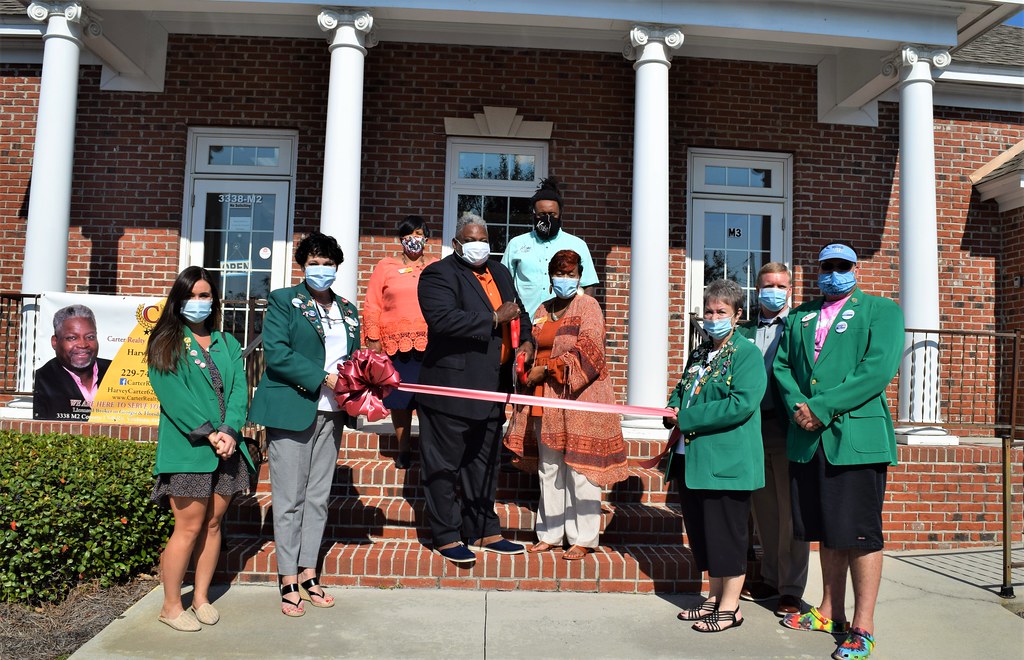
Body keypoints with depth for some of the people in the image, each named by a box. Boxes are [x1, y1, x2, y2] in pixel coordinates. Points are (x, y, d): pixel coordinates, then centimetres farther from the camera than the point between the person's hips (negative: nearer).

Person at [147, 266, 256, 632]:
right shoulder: (165, 343, 1)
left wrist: (230, 431, -11)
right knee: (190, 527, -2)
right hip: (187, 448, -4)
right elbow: (174, 395, -10)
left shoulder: (228, 344, 14)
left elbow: (239, 389, 5)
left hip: (227, 447, 4)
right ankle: (171, 606, 13)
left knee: (213, 523, 10)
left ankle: (201, 598, 23)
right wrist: (210, 433, -17)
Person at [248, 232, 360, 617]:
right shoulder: (283, 301, 1)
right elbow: (276, 354, -12)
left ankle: (308, 574, 20)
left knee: (318, 498, 10)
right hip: (292, 410, -5)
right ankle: (288, 581, 10)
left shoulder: (348, 311, 17)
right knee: (290, 499, 0)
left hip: (330, 414, 5)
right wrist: (323, 378, -16)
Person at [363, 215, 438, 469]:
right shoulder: (385, 267, 9)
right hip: (397, 344, 0)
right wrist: (373, 340, -1)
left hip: (430, 344, 0)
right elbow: (372, 306, 6)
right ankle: (403, 450, 17)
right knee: (400, 398, 5)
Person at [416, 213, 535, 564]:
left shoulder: (500, 272, 16)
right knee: (444, 465, 2)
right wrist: (494, 318, -20)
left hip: (492, 388, 8)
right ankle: (446, 537, 14)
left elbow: (518, 312, 23)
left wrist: (527, 341, 2)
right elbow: (443, 320, -24)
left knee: (483, 463, 17)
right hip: (451, 387, -8)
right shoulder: (438, 274, -9)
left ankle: (484, 532, 28)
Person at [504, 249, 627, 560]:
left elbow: (587, 351, -14)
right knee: (549, 468, 11)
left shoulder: (588, 306, -4)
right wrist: (529, 375, 0)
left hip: (579, 395, -6)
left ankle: (583, 538, 10)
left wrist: (547, 369, -13)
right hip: (545, 399, 6)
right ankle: (550, 533, 22)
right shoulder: (543, 310, 15)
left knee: (579, 467, -2)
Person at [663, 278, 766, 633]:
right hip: (690, 458, 8)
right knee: (700, 532, 15)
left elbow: (742, 403, -20)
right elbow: (682, 389, 24)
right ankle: (715, 597, 30)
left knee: (726, 534, 1)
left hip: (727, 461, -8)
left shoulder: (748, 353, -8)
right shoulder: (699, 354, 16)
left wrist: (688, 418, -19)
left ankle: (730, 607, 15)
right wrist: (673, 411, 0)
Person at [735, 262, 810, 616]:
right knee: (764, 508, 13)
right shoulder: (745, 330, 14)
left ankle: (791, 589, 14)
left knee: (790, 509, 3)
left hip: (786, 427, -4)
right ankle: (770, 578, 27)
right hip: (754, 427, 4)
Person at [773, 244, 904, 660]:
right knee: (827, 532, 14)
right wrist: (798, 407, -8)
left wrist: (822, 408, -16)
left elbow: (877, 369, -11)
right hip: (808, 439, 5)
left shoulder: (881, 310, 3)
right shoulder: (799, 317, 18)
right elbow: (782, 365, 11)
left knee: (860, 534, -1)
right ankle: (830, 613, 26)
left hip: (857, 435, -5)